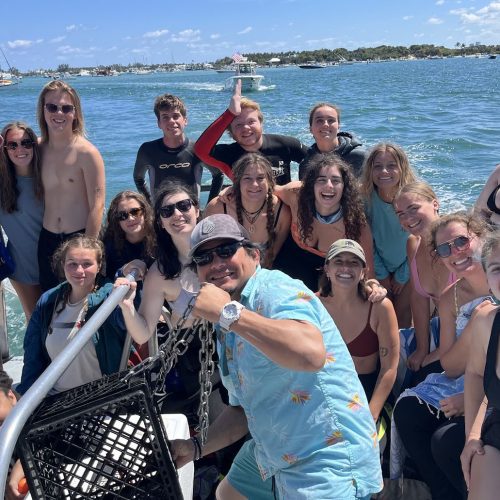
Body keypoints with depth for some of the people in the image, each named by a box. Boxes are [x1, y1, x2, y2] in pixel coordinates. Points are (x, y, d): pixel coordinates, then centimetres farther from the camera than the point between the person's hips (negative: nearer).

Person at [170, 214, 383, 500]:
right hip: (271, 456, 10)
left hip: (329, 457, -10)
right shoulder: (229, 328, 9)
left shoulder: (275, 290, -20)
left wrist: (228, 312, -36)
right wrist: (196, 447, 7)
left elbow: (311, 353, -42)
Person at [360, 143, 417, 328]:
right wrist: (381, 275, -4)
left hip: (408, 267, -1)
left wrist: (402, 276, -6)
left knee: (403, 315, 3)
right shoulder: (365, 198, -19)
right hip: (380, 268, 1)